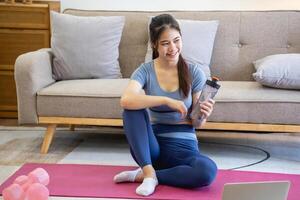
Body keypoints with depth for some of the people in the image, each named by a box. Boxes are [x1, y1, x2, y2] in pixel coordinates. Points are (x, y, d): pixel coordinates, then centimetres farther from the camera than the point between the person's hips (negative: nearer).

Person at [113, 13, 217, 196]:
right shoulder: (145, 71, -5)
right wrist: (167, 100, -33)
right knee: (133, 108, -26)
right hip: (152, 144, 0)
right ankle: (149, 172, -25)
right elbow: (126, 100, -27)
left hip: (183, 145, 0)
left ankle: (143, 175, -15)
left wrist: (203, 115, -23)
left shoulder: (194, 72, -4)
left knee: (208, 171, -33)